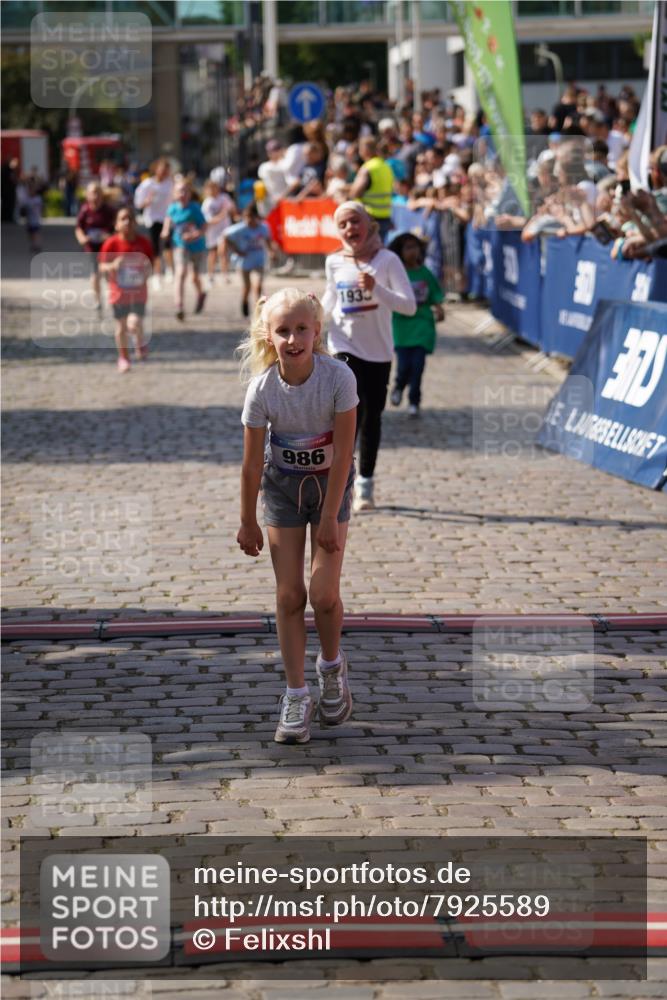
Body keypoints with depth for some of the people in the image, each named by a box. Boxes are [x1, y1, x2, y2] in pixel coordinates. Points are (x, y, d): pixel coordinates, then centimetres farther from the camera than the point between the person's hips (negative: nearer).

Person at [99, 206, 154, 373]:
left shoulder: (143, 242, -5)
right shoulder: (111, 243, -11)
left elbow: (150, 265, 6)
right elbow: (102, 267, -7)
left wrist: (147, 270, -16)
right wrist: (113, 266, -27)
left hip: (138, 291, 0)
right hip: (119, 291, 0)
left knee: (135, 324, -16)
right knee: (121, 326, 10)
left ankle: (140, 344, 18)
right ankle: (123, 357, 31)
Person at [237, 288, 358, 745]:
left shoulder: (338, 377, -25)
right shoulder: (262, 389, -20)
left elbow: (342, 453, -19)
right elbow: (252, 462, -10)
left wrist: (329, 517, -17)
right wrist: (248, 522, -3)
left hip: (330, 484, -1)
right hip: (282, 486, 1)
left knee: (324, 595, -7)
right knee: (289, 595, 0)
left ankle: (332, 665, 24)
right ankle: (296, 697, 9)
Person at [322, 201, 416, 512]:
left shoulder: (387, 261, -8)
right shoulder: (334, 263, 1)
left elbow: (409, 305, -16)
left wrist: (377, 289, -28)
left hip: (379, 350, 0)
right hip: (345, 347, 0)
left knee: (372, 416, 8)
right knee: (353, 408, -18)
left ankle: (365, 483, 22)